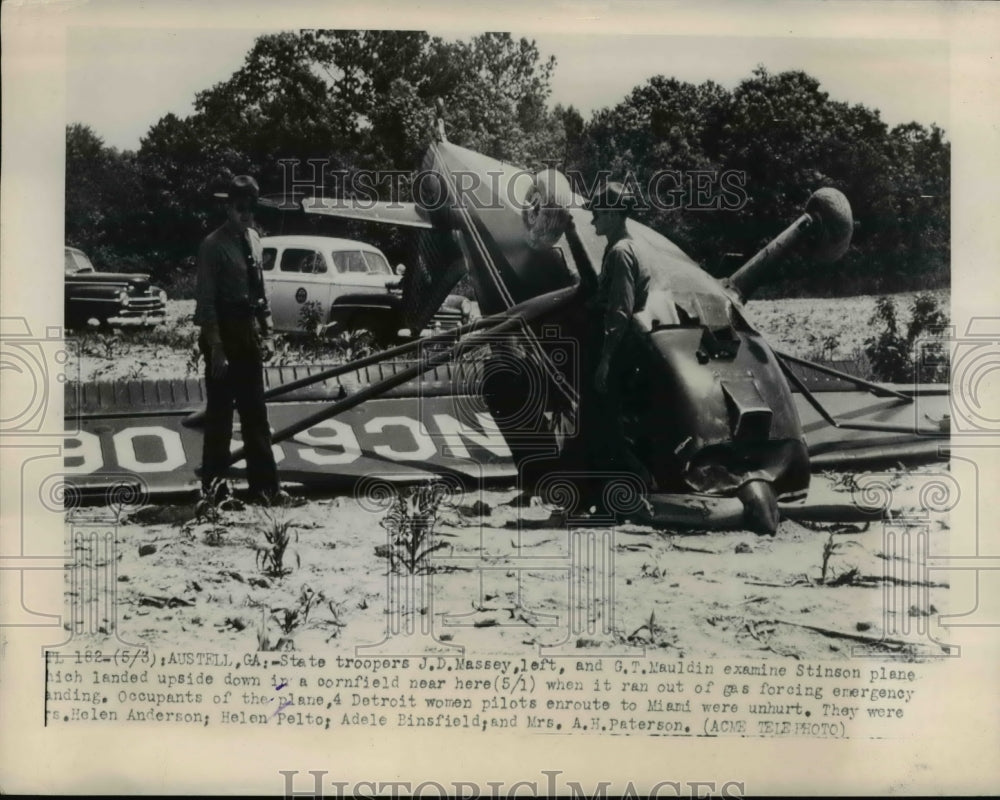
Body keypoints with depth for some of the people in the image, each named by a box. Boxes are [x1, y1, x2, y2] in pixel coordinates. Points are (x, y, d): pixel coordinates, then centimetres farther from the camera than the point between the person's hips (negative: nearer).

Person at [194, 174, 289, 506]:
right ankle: (214, 485, 13)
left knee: (256, 416, 8)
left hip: (249, 338, 7)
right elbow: (206, 301, -14)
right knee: (220, 414, 2)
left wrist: (267, 334, 10)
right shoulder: (214, 245, -11)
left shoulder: (253, 239, 10)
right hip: (223, 339, -7)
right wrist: (216, 350, -18)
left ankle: (264, 486, 12)